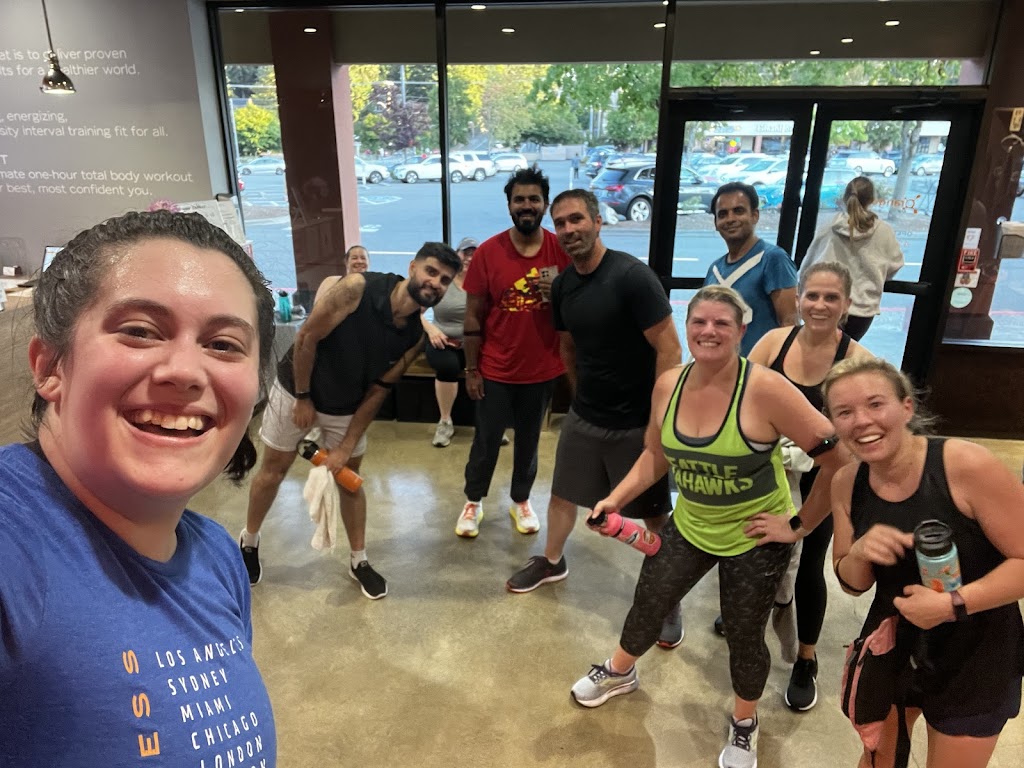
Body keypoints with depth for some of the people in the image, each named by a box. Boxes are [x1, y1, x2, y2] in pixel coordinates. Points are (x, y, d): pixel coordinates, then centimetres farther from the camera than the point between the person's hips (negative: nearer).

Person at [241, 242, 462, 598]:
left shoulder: (415, 336, -14)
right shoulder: (358, 288, -30)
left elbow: (378, 391, -8)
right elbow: (307, 338, -22)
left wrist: (346, 446, -9)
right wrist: (303, 398, -15)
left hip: (347, 407, 3)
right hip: (296, 390, -3)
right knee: (273, 470, 13)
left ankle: (359, 561, 28)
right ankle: (248, 540, 38)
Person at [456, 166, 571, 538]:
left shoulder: (562, 250, -6)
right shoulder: (488, 252, -10)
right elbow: (473, 317, -5)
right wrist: (471, 369, -5)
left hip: (543, 369, 2)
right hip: (496, 370, -1)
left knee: (529, 440, 18)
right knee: (486, 441, 12)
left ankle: (521, 500, 39)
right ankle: (473, 501, 34)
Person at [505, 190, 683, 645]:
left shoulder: (632, 277, -20)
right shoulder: (562, 285, 1)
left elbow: (669, 350, -20)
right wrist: (581, 398, 17)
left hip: (636, 423, -6)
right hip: (583, 417, 6)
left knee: (656, 515, 8)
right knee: (563, 494, 20)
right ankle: (551, 562, 45)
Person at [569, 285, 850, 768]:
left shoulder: (765, 389, -27)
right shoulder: (668, 386, -10)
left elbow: (838, 460, -23)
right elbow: (656, 456, 5)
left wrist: (800, 525, -16)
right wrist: (616, 498, -4)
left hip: (755, 538, -4)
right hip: (690, 526, 5)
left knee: (743, 636, 12)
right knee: (647, 605, 19)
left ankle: (744, 726, 45)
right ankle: (619, 672, 52)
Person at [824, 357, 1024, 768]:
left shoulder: (968, 465, -26)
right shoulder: (846, 484, -10)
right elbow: (853, 583, -1)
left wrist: (954, 604, -29)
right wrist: (859, 554, -22)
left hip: (976, 657, -4)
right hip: (889, 647, 4)